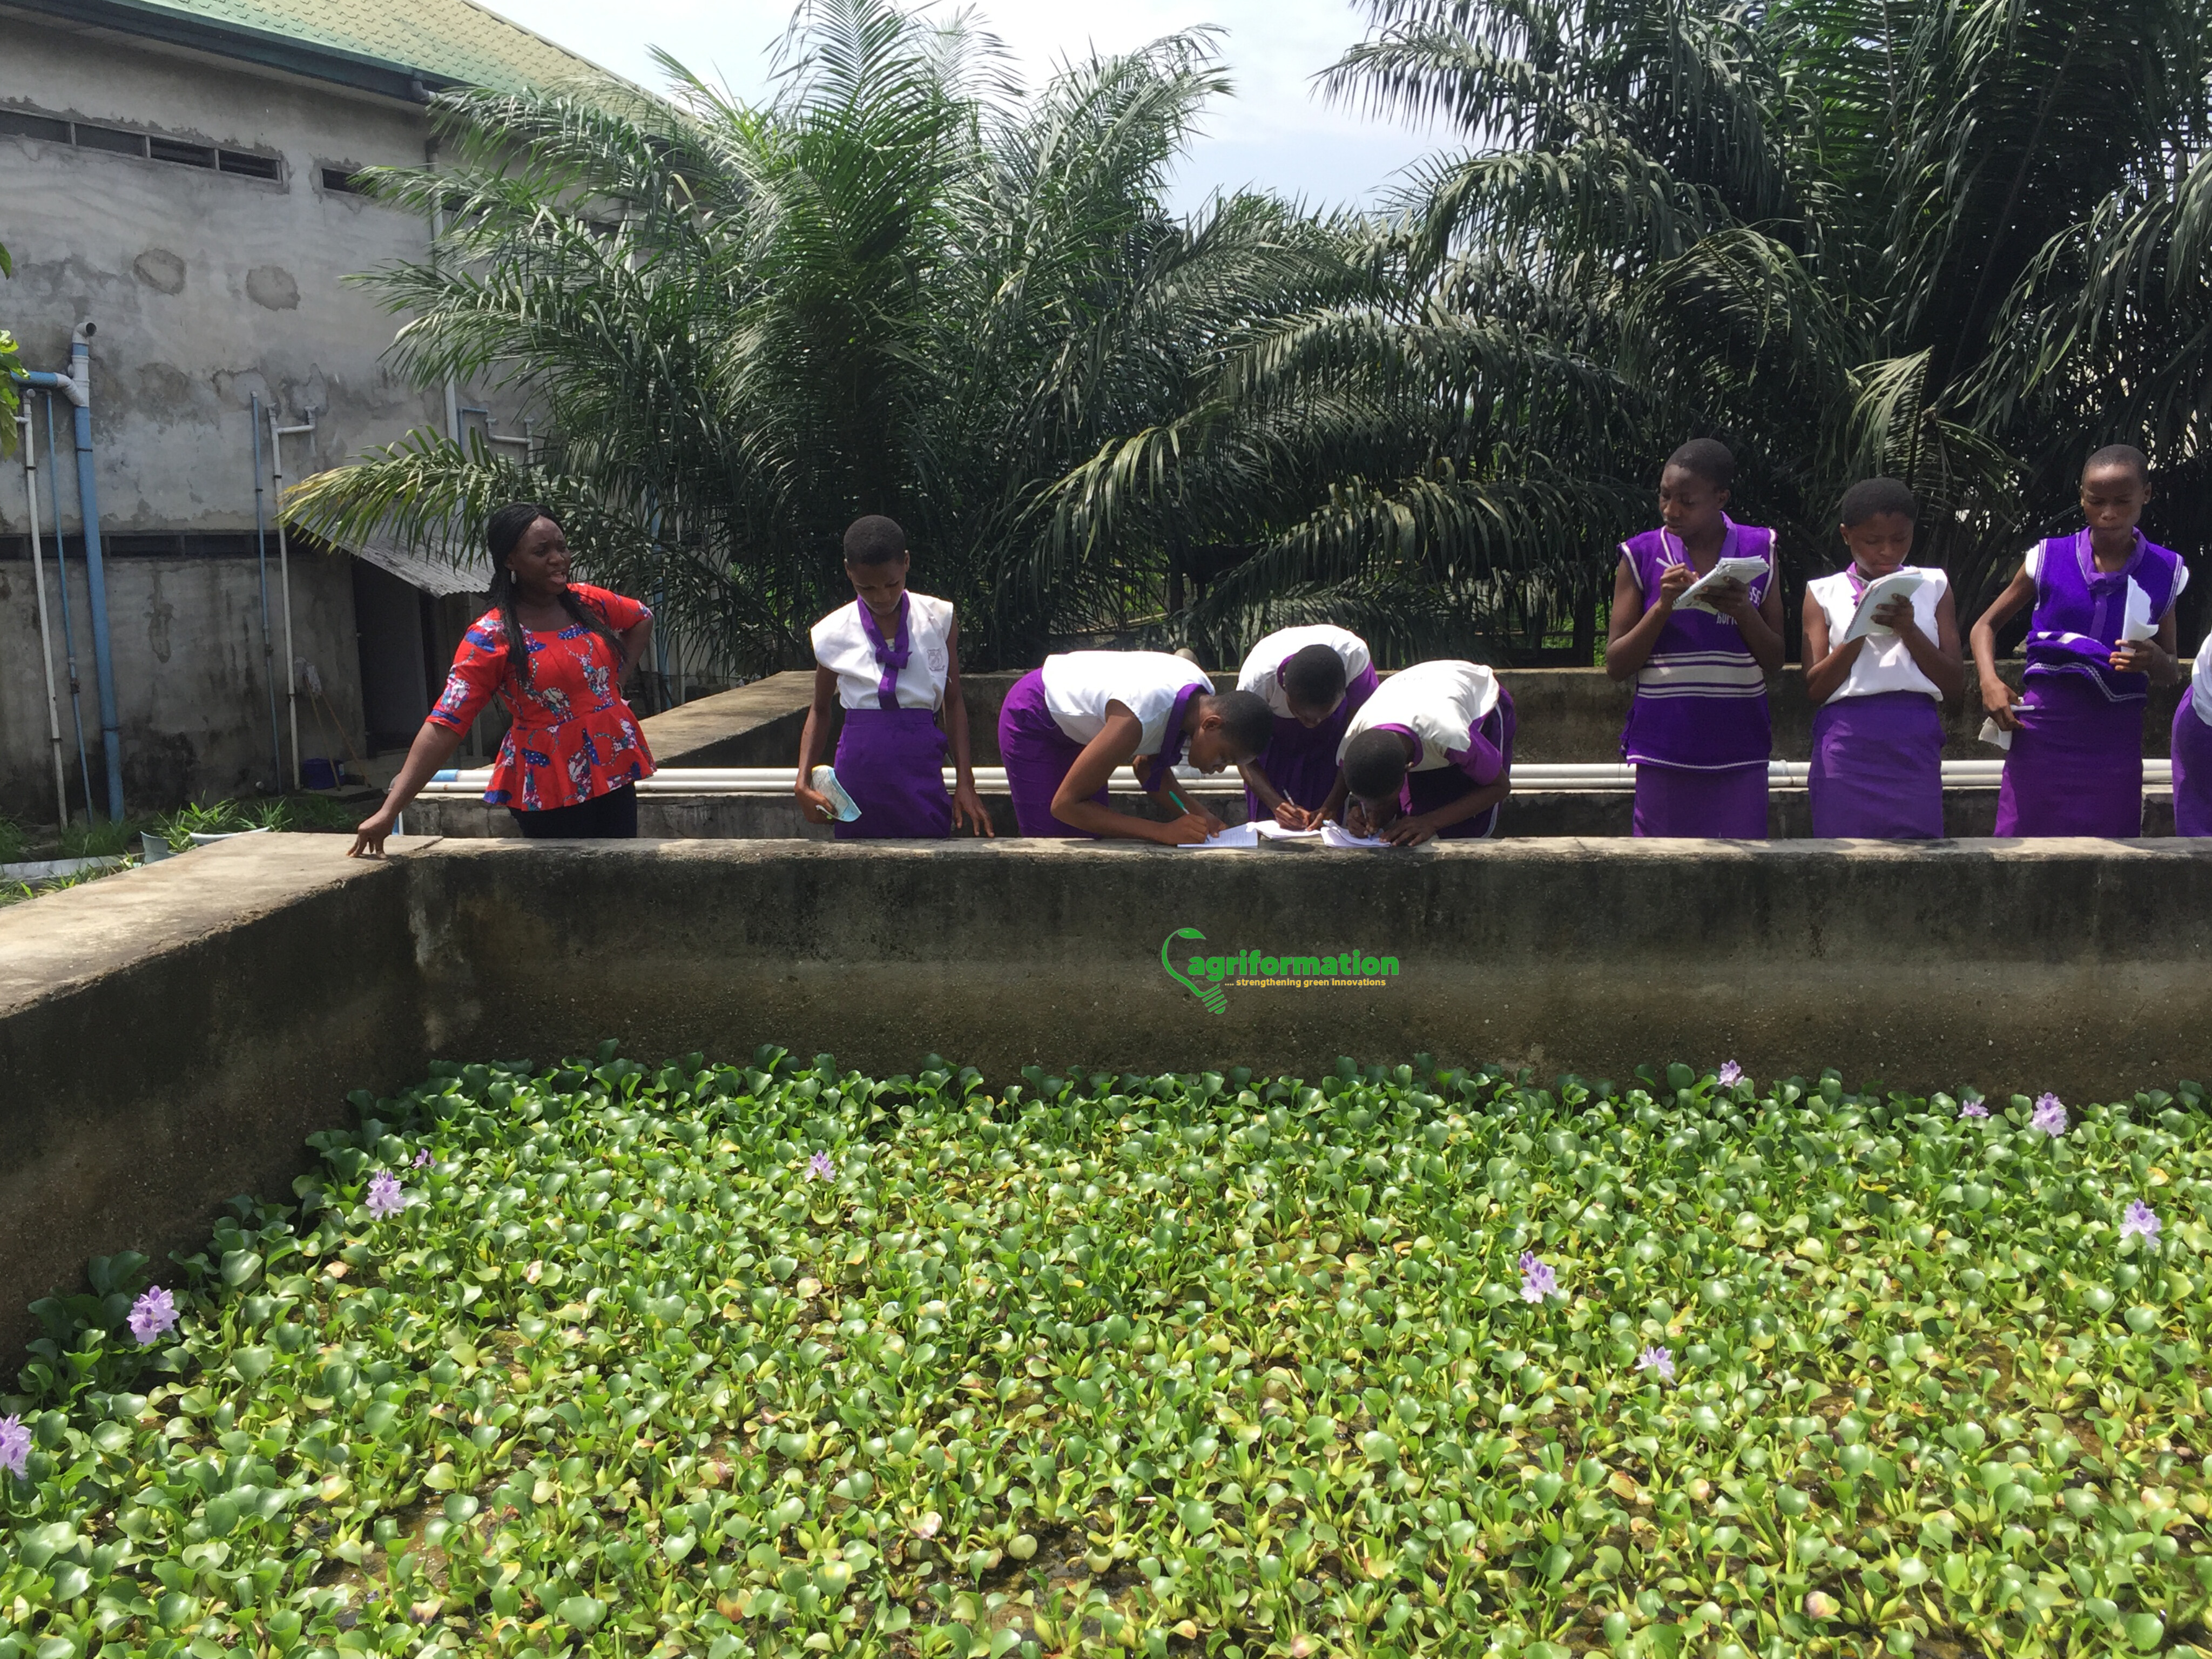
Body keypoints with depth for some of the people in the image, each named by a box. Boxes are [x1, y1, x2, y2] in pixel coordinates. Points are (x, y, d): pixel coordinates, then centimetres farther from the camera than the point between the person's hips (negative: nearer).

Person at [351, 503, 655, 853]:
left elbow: (642, 620, 26)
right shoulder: (491, 637, -12)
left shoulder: (589, 603, 3)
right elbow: (444, 725, -16)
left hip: (615, 775, 5)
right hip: (550, 788, -5)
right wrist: (389, 811, -21)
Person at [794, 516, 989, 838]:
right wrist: (804, 781, 3)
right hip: (858, 773, 0)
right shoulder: (833, 634, 3)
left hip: (921, 775, 0)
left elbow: (953, 702, 9)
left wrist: (965, 782, 4)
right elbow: (820, 709, 15)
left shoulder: (939, 620, 3)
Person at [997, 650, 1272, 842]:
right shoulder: (1136, 722, -41)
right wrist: (1164, 832, -38)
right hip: (1032, 719, -8)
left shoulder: (1205, 698, -16)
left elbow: (1149, 767, 0)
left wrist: (1196, 815, -17)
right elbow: (1065, 804, -34)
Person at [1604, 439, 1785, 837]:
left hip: (1738, 748, 1)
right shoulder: (1642, 555, 3)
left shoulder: (1759, 551, 7)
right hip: (1665, 745, -1)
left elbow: (1774, 661, 6)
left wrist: (1744, 612, -11)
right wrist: (1663, 607, -13)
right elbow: (1616, 665, 0)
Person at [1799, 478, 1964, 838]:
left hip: (1915, 744, 1)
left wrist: (1908, 629, -5)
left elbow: (1956, 685, 7)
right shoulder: (1824, 593, 9)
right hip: (1846, 746, -1)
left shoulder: (1932, 586, 14)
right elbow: (1815, 689, 0)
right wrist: (1859, 628, -9)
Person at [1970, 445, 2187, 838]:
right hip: (2043, 728, -1)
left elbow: (2171, 674, 13)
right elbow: (1986, 625, 10)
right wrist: (1990, 681, -9)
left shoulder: (2164, 572, 6)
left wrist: (2155, 661, -11)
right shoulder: (2048, 558, 2)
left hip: (2115, 736, 1)